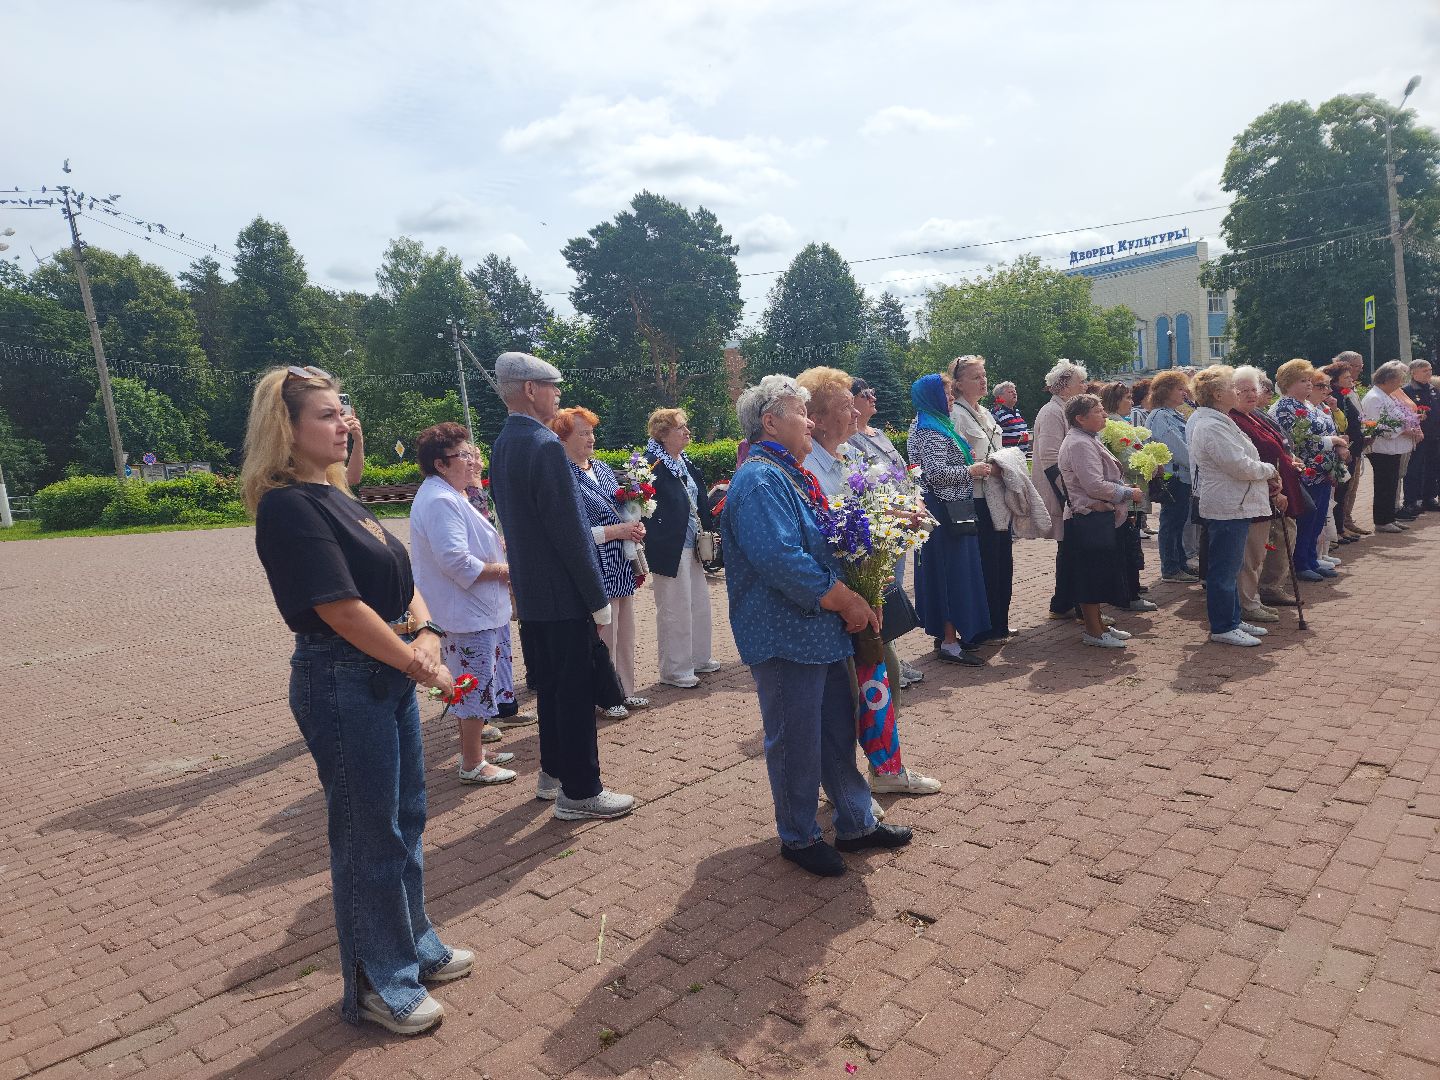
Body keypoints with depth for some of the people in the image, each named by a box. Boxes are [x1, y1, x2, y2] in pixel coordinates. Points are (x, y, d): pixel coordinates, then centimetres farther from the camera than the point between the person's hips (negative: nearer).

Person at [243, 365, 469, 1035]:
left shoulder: (337, 498, 11)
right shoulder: (288, 507, -16)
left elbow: (402, 579, 10)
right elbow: (342, 609, -22)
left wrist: (427, 632, -8)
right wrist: (420, 665, -12)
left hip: (391, 676, 9)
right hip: (343, 684, -9)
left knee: (406, 818, 20)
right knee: (370, 836, 6)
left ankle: (416, 947, 39)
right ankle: (380, 985, 26)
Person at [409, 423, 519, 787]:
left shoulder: (448, 495, 15)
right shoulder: (440, 501, -21)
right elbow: (456, 562, -28)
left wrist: (499, 545, 8)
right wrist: (502, 570, -16)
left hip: (477, 610, 11)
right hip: (467, 614, -11)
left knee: (474, 688, 20)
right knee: (476, 688, 0)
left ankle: (474, 751, 33)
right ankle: (472, 765, 12)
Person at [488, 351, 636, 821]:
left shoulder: (502, 444, 10)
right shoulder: (545, 445, -19)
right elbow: (571, 531, -22)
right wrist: (598, 599, -15)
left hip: (530, 592, 9)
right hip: (563, 594, -9)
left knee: (551, 686, 20)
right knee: (576, 692, 1)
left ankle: (553, 773, 33)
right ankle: (580, 792, 12)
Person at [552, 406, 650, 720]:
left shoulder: (602, 468, 12)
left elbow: (624, 507, 21)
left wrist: (635, 526, -1)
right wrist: (615, 531, -19)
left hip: (622, 567, 8)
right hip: (596, 571, -8)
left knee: (626, 633, 15)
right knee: (605, 637, 1)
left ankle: (626, 691, 28)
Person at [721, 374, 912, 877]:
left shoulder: (793, 473, 14)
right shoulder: (760, 481, -19)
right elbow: (781, 560, -29)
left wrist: (856, 599, 6)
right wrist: (847, 600, -19)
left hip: (824, 630, 10)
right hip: (787, 638, -10)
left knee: (839, 731, 19)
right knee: (795, 741, 6)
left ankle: (856, 822, 34)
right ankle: (798, 837, 24)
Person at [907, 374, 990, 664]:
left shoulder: (936, 425, 17)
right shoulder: (930, 432, -16)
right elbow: (938, 473, -25)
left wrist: (975, 466, 13)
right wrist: (972, 470, -13)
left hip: (949, 509, 11)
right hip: (944, 510, -11)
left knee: (951, 571, 14)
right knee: (952, 572, -6)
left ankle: (946, 633, 23)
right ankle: (949, 642, -1)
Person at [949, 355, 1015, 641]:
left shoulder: (985, 413, 16)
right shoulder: (957, 415, -12)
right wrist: (992, 468, -19)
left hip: (998, 498, 9)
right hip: (978, 501, -9)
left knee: (1003, 562, 14)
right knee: (986, 565, -3)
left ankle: (1000, 624, 26)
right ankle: (984, 631, 9)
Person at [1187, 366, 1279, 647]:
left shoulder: (1218, 421, 15)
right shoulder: (1212, 427, -20)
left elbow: (1241, 461, 24)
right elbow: (1240, 466, -22)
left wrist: (1266, 477, 11)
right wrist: (1269, 470, -4)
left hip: (1234, 506, 11)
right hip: (1227, 508, -11)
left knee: (1231, 567, 18)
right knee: (1224, 569, -3)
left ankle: (1233, 619, 28)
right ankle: (1222, 628, 5)